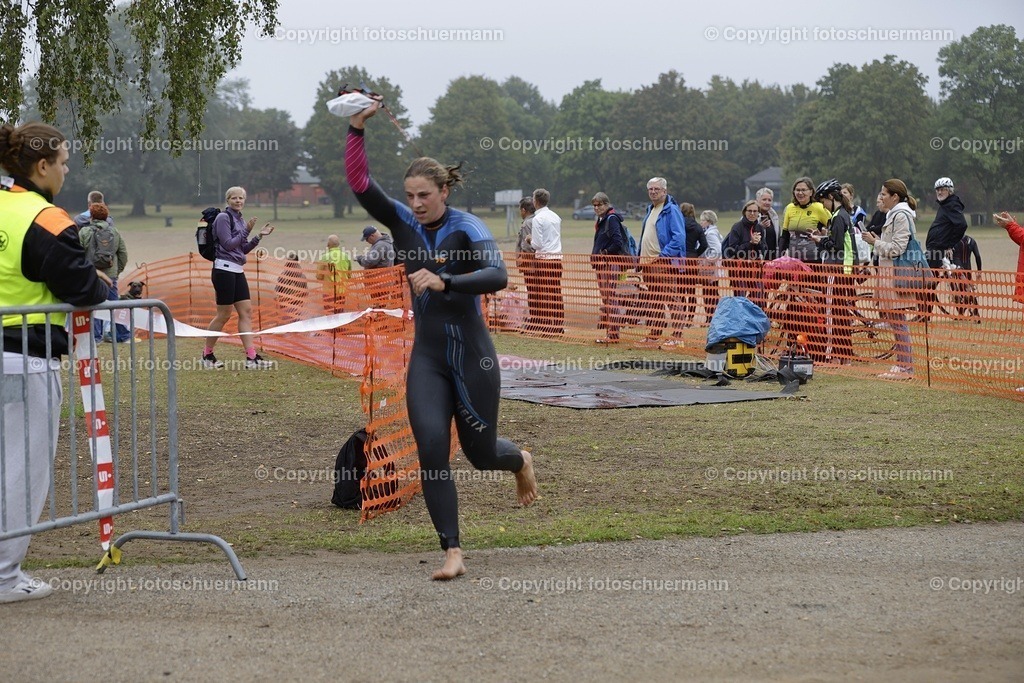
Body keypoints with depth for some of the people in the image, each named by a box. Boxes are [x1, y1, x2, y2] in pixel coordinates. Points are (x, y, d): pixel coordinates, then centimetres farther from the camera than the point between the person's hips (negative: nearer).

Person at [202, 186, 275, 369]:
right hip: (224, 269, -8)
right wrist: (246, 231, -11)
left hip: (237, 271, 8)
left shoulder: (240, 220, 16)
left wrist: (259, 236, 9)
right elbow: (228, 244, -14)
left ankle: (251, 357, -1)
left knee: (246, 312, 2)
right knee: (224, 314, -3)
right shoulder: (223, 217, -8)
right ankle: (207, 355, 11)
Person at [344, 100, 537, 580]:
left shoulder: (468, 228, -11)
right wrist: (356, 129, -18)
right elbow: (359, 182, -8)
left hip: (472, 354, -3)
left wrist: (444, 282, -38)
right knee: (432, 451, -11)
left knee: (480, 451, 10)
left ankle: (521, 461, 47)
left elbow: (497, 276, -27)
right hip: (426, 357, 3)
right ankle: (452, 554, -8)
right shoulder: (403, 222, 2)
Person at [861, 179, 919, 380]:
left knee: (898, 321, -8)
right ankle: (902, 364, 13)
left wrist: (875, 242, -9)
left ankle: (906, 368, -6)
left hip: (896, 273, -10)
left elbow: (897, 248, -17)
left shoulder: (901, 215, -11)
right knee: (893, 319, 10)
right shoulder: (894, 215, 20)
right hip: (889, 272, 10)